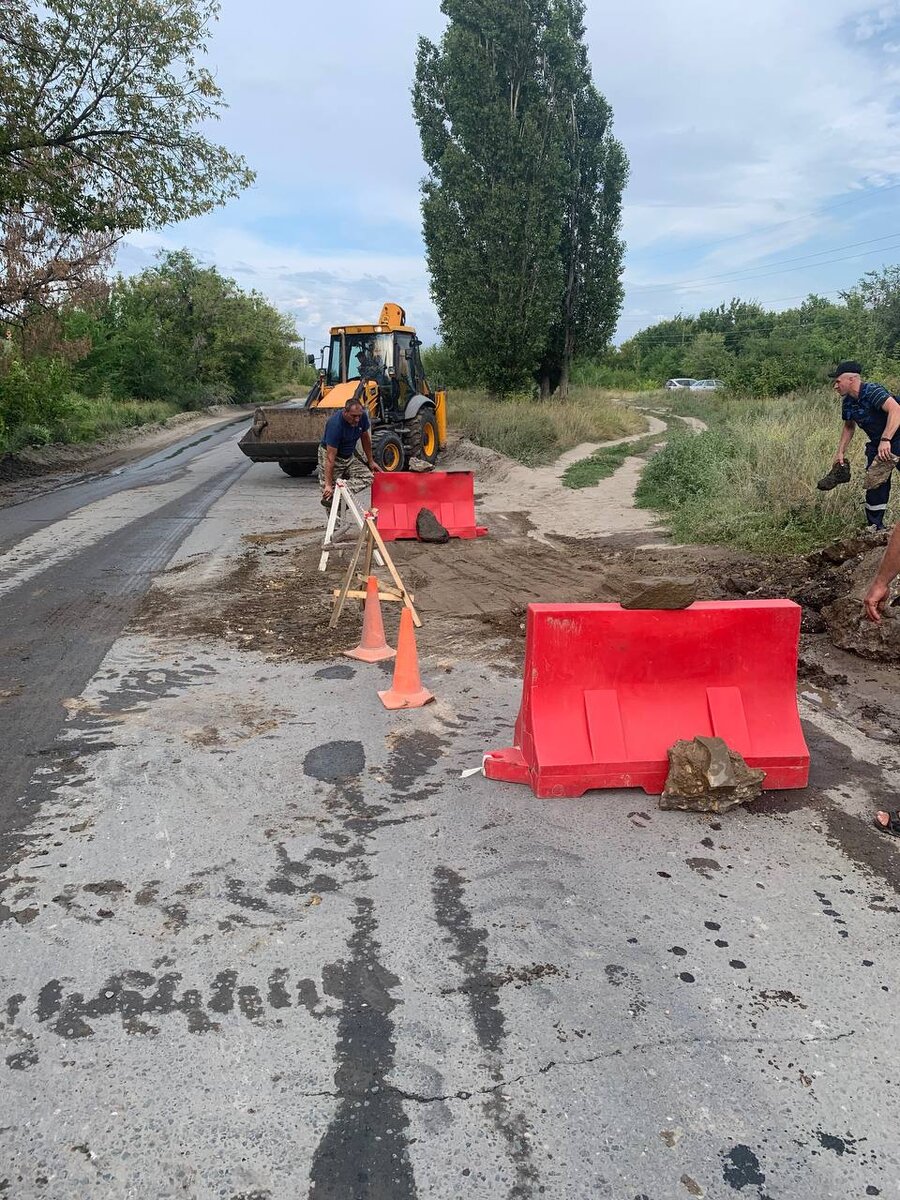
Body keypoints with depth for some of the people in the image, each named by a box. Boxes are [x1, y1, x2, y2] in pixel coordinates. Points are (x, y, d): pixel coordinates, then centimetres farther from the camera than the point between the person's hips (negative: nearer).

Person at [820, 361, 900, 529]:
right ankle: (875, 527, 19)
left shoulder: (872, 392, -23)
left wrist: (885, 440, -44)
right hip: (877, 444, 8)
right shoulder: (847, 402, 3)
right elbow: (849, 426, 20)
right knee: (875, 484, 9)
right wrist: (840, 452, 14)